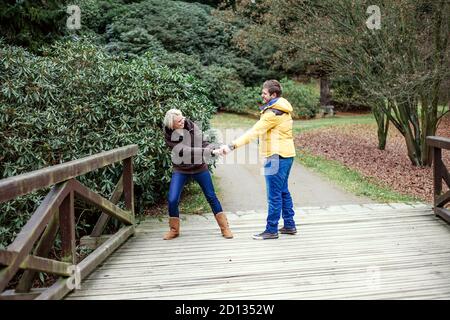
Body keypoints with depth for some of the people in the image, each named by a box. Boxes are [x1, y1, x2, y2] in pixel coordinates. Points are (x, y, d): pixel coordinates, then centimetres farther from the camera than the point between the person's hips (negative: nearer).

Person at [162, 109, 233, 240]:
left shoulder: (191, 125, -14)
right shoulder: (169, 135, -19)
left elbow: (202, 143, -9)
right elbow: (185, 151, -28)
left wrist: (213, 149, -31)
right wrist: (210, 152, -35)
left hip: (199, 167, 1)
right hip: (180, 170, -1)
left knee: (211, 197, 5)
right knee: (172, 200, -10)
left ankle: (225, 228, 16)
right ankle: (174, 230, 13)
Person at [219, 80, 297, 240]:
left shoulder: (273, 113, -18)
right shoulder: (282, 109, 13)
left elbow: (254, 132, -23)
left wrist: (232, 145, -24)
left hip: (277, 157, -10)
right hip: (285, 155, 10)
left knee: (274, 194, -2)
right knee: (283, 191, 17)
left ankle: (271, 230, 7)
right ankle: (289, 225, 26)